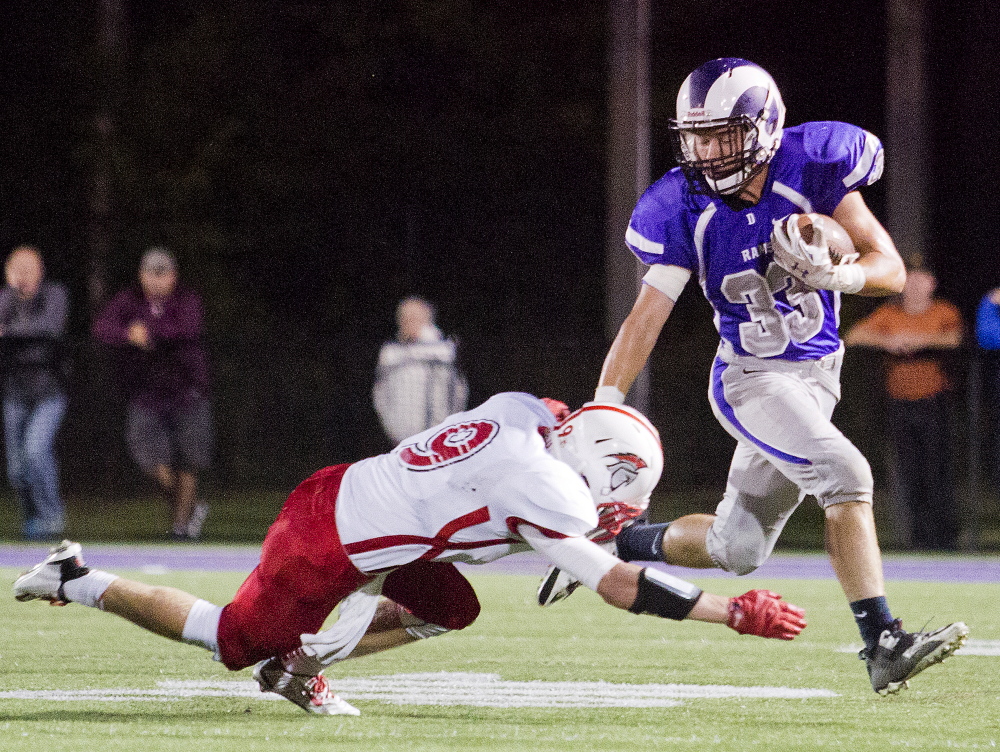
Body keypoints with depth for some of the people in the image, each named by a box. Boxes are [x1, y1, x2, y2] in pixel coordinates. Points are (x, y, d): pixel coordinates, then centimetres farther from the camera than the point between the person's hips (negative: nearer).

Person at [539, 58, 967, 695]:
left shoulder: (810, 169, -12)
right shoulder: (685, 209, -11)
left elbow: (891, 269, -7)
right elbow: (645, 319, -7)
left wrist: (833, 274, -28)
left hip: (816, 375, 3)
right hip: (751, 377, -3)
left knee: (738, 549, 5)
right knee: (844, 474, -27)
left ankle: (613, 545, 28)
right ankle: (884, 645, -27)